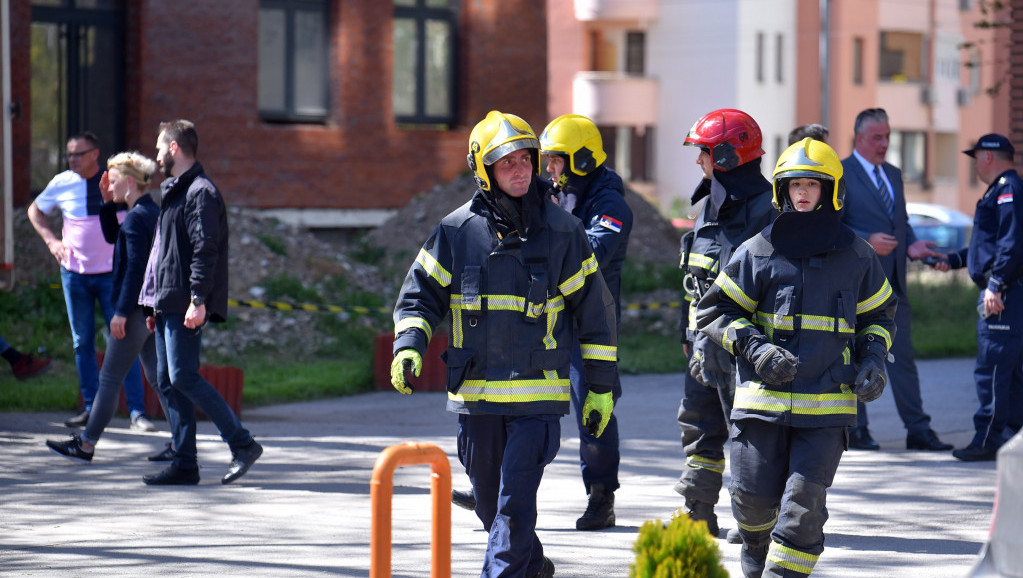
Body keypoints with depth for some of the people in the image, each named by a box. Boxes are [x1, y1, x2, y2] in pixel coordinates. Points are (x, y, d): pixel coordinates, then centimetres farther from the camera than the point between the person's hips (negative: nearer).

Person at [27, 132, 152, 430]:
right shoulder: (62, 183, -1)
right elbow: (35, 210, 16)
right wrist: (51, 240, 2)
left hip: (112, 273, -2)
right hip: (75, 272, 2)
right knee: (82, 341, 6)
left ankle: (137, 411, -5)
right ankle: (91, 408, 14)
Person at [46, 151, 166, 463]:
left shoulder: (137, 217, -16)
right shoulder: (152, 212, 13)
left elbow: (135, 267, -21)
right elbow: (113, 237, 28)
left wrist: (121, 312, -20)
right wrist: (108, 201, 16)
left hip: (136, 309, -9)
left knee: (109, 378, -1)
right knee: (156, 376, 11)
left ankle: (86, 445, 5)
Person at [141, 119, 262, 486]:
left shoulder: (200, 192, -10)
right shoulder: (175, 191, 22)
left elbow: (205, 250, -19)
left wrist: (198, 299, -25)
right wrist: (155, 304, 24)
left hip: (186, 307, -10)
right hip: (169, 305, 10)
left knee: (183, 377, -15)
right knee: (168, 382, 6)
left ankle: (243, 444, -9)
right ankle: (184, 465, 7)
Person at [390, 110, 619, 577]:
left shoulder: (561, 231, 0)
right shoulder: (457, 231, 2)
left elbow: (594, 309, 5)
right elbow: (420, 294, 8)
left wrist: (601, 388, 6)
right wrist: (409, 346, -11)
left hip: (538, 393, -3)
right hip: (475, 390, 3)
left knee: (515, 503, -13)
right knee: (490, 502, 14)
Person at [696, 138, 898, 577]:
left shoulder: (855, 256, 7)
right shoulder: (758, 252, 2)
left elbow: (878, 314, 21)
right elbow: (714, 310, 5)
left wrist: (873, 359, 3)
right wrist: (754, 347, -10)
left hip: (826, 407, 0)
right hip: (763, 398, 0)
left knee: (804, 502, -11)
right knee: (753, 497, 2)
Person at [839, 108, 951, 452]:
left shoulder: (893, 175, 18)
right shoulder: (840, 175, -6)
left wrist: (911, 245, 2)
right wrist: (867, 240, -22)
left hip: (893, 281, 6)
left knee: (903, 355, 6)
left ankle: (917, 430, 7)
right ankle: (856, 429, 9)